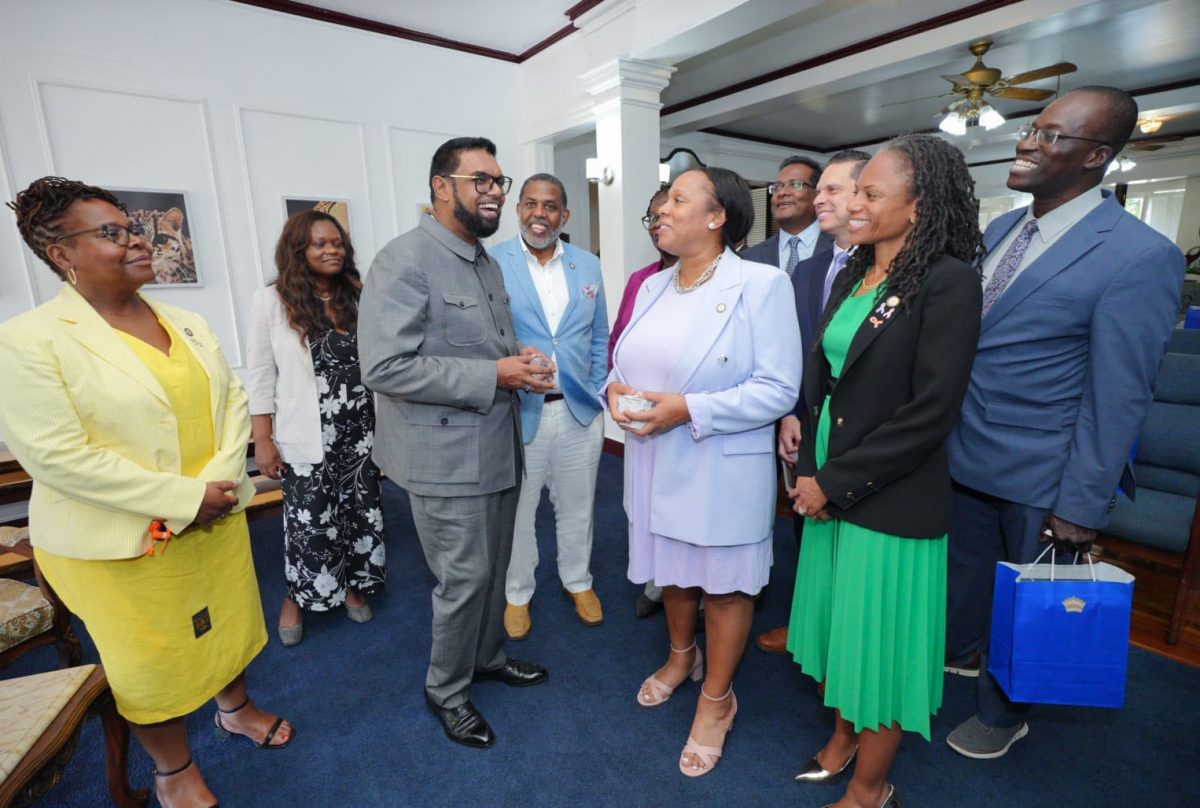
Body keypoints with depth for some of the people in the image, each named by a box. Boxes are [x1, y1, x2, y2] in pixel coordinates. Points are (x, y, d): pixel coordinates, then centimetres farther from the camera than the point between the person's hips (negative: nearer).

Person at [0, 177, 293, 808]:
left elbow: (231, 398, 2)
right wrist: (184, 499, -21)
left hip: (218, 518, 5)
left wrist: (220, 479, -13)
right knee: (152, 660, 14)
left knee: (225, 622, 22)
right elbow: (56, 454, -19)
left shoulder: (187, 324, 4)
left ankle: (235, 706, 49)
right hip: (121, 542, -5)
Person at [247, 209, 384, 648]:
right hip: (308, 436, -3)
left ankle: (352, 585, 34)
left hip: (360, 430, 3)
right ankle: (297, 596, 30)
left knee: (361, 511, 12)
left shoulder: (358, 298, 6)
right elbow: (260, 375, -4)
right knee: (310, 521, 5)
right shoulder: (272, 301, -4)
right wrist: (262, 440, -6)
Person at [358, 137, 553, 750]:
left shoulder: (487, 263, 13)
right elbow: (384, 367, -23)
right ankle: (446, 690, 31)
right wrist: (492, 375, -22)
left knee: (494, 567, 20)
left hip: (498, 446, 8)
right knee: (464, 578, 5)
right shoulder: (404, 260, -15)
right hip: (447, 456, -8)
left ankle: (487, 655, 44)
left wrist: (521, 360, -1)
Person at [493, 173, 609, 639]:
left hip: (579, 411, 3)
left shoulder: (588, 266, 7)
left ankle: (578, 581, 40)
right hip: (516, 412, -3)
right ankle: (517, 593, 35)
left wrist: (595, 394, 6)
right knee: (516, 511, 13)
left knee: (577, 507, 17)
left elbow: (599, 338, 12)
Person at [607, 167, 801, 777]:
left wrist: (689, 409, -25)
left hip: (722, 469, -6)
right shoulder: (654, 286, 8)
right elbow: (631, 360, 15)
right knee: (673, 568, 23)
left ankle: (717, 698, 36)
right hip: (655, 462, 6)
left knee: (724, 583, 12)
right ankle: (681, 656, 51)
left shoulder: (761, 284, -13)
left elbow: (778, 388, -17)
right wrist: (615, 387, -8)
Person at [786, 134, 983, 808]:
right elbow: (822, 376, 8)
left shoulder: (948, 282, -14)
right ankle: (843, 739, 47)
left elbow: (931, 411, -19)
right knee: (838, 621, 21)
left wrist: (836, 482, -15)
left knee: (880, 641, 11)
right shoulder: (853, 275, 8)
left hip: (893, 502, -7)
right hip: (829, 489, 7)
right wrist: (809, 469, -1)